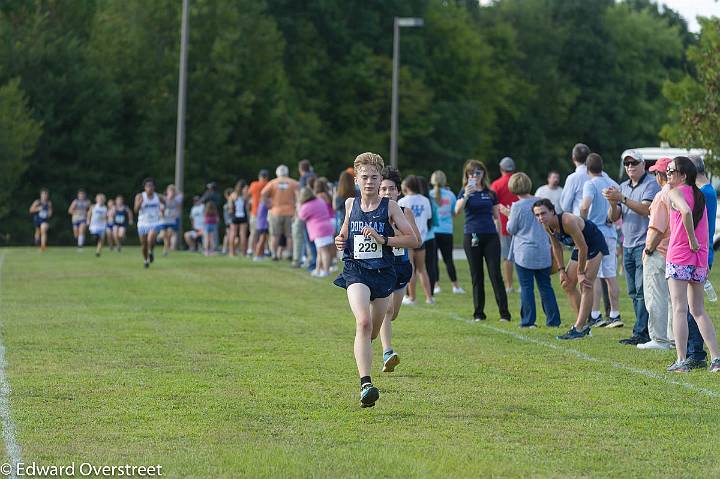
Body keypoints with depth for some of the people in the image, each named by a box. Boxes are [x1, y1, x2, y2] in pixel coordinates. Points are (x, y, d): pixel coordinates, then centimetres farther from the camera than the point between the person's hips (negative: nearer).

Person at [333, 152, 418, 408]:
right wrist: (341, 241, 6)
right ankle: (366, 384, -31)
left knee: (374, 330, 14)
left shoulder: (390, 207, -1)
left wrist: (383, 239, -15)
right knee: (364, 322, -24)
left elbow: (414, 240, -5)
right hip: (356, 271, -1)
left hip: (383, 272, 1)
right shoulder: (351, 204, 7)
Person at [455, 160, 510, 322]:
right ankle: (478, 313, 11)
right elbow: (457, 210, -15)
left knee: (496, 274, -6)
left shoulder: (490, 193, 9)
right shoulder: (465, 192, 3)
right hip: (472, 237, -1)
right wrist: (466, 195, -29)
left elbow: (496, 217, 15)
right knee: (477, 276, 4)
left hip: (490, 236, 1)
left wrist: (499, 235, 9)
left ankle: (504, 313, -7)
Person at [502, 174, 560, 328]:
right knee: (545, 286, 11)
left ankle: (528, 321, 0)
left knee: (526, 287, 1)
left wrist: (508, 215, 11)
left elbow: (511, 229, -3)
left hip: (524, 253, -5)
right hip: (544, 252, 5)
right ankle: (553, 320, 10)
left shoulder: (517, 207, -12)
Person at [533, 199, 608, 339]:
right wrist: (561, 270, 1)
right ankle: (583, 325, 16)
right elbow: (557, 247, 7)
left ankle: (579, 328, -19)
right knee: (567, 284, 8)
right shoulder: (548, 227, -10)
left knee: (586, 285, -17)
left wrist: (581, 273, -23)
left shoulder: (567, 221, -35)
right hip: (579, 246, 9)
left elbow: (583, 247, -30)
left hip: (594, 244, -9)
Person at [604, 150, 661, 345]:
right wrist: (614, 203, -9)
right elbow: (613, 218, 12)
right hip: (627, 246, 8)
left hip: (644, 244, -8)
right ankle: (644, 330, 12)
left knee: (642, 290, -11)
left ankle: (641, 333, -13)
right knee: (634, 292, 8)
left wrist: (622, 198, -23)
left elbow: (645, 209, -20)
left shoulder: (651, 184, -5)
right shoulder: (623, 187, 17)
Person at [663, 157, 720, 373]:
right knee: (698, 310, 14)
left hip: (679, 257, -7)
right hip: (700, 259, 7)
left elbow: (686, 212, -29)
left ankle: (681, 361, -7)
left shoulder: (675, 193, -6)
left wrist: (691, 240, -18)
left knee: (679, 310, -4)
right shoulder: (699, 194, 16)